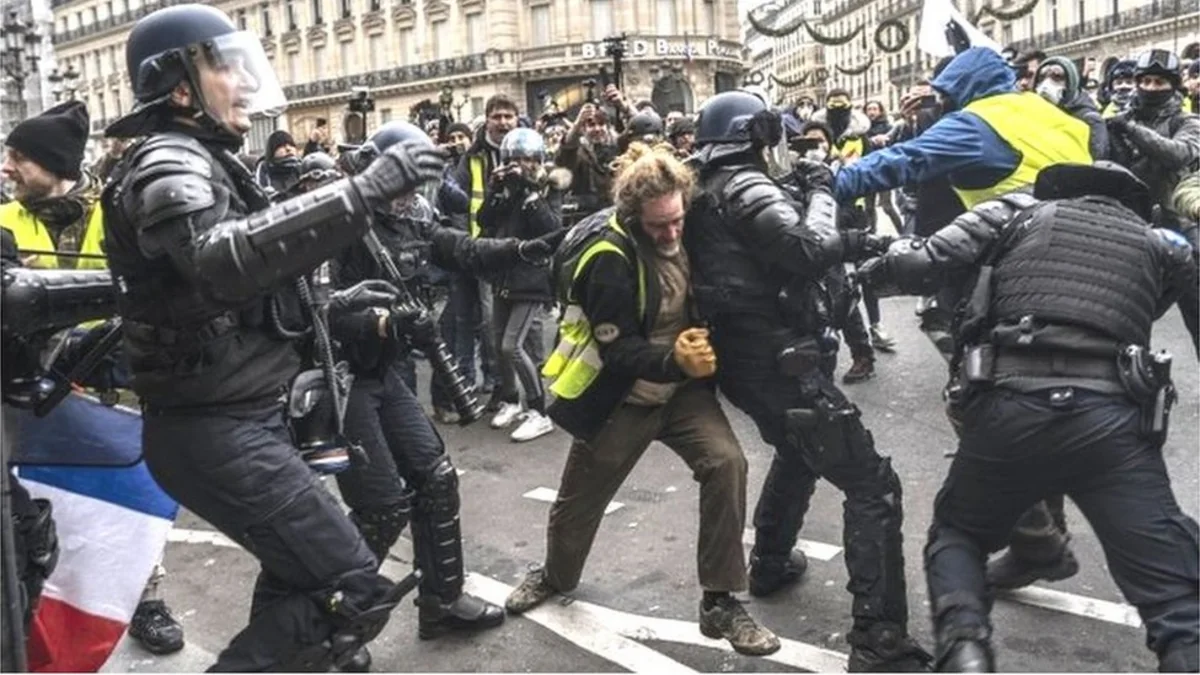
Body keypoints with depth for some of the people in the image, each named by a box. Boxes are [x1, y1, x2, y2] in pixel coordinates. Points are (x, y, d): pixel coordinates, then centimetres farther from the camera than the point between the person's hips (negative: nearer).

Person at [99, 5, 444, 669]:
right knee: (355, 591, -15)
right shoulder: (169, 162, -15)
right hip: (215, 431, -11)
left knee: (300, 579, 25)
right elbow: (222, 259, -38)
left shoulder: (202, 161, 18)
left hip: (234, 419, 11)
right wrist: (361, 192, -41)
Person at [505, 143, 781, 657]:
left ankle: (720, 602, -6)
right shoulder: (609, 256, -26)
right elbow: (616, 349, -27)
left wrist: (699, 347, -6)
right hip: (619, 397, -4)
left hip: (681, 387, 4)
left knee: (726, 463, -19)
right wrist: (674, 360, -42)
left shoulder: (685, 233, -6)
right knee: (581, 496, 13)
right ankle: (557, 574, 47)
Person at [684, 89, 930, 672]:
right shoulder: (745, 188, -14)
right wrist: (820, 193, -8)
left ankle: (770, 562, 47)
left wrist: (848, 243, 4)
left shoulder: (706, 194, 15)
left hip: (742, 361, 10)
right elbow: (812, 250, -26)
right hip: (780, 361, -10)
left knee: (797, 454, 35)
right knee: (872, 485, -9)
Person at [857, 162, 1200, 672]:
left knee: (955, 534, 25)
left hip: (1008, 409, 0)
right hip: (1112, 420, 0)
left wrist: (873, 268, 27)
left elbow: (924, 265, 8)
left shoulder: (1015, 212, 18)